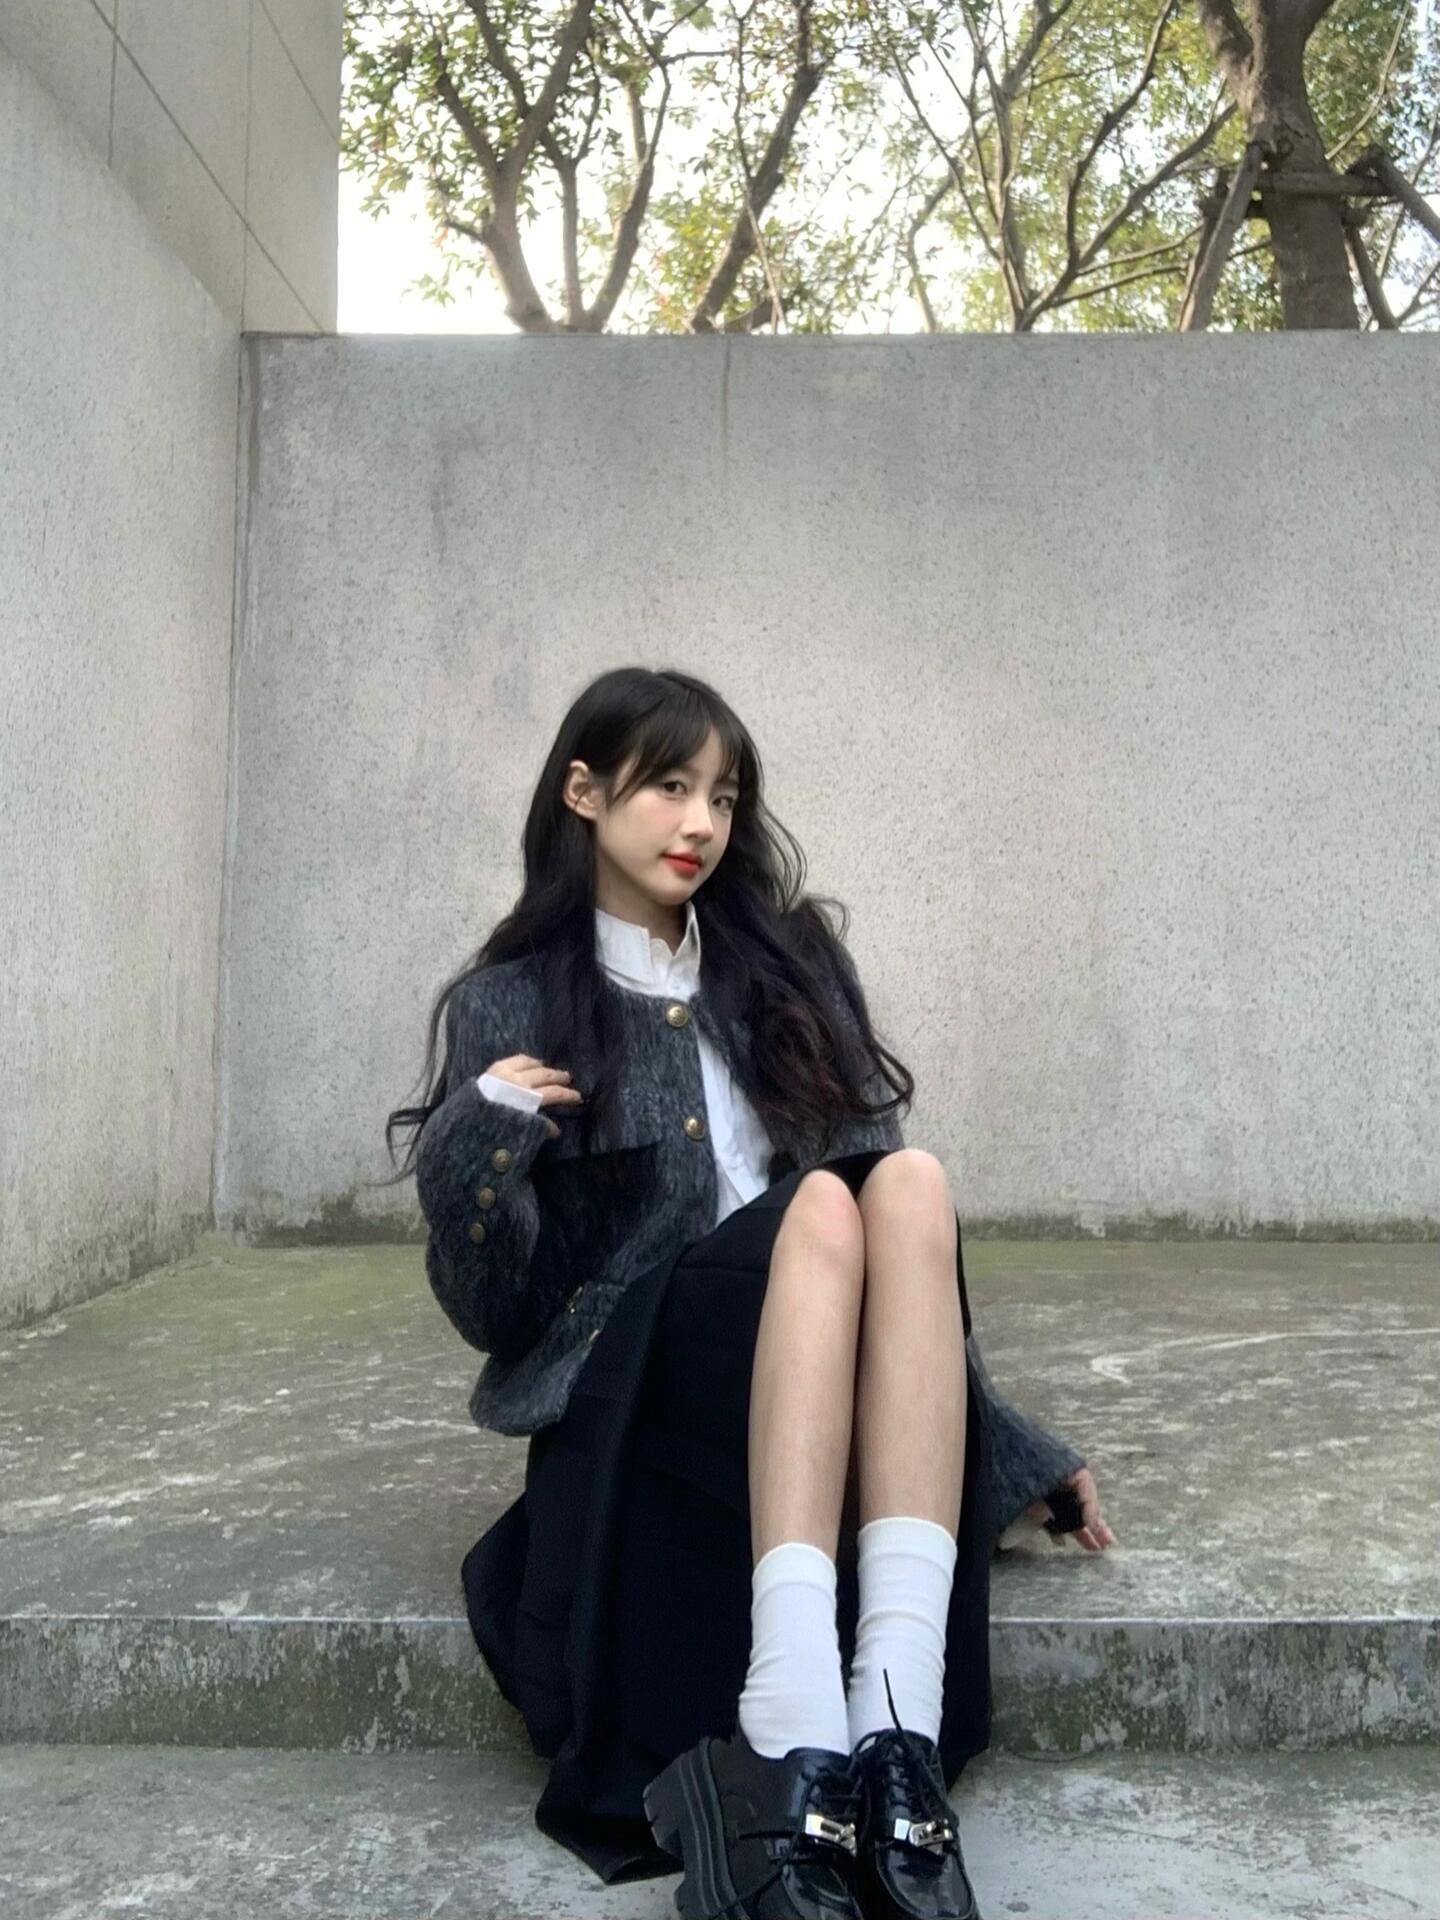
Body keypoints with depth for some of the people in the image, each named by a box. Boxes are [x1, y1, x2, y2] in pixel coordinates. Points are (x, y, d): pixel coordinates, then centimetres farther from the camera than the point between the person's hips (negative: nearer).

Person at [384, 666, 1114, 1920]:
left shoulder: (790, 958, 11)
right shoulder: (510, 1007, 2)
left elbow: (897, 1223, 11)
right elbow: (496, 1312, 1)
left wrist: (1023, 1445, 5)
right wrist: (478, 1146, -19)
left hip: (836, 1385, 3)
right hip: (638, 1391, -3)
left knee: (908, 1180, -28)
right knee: (823, 1203, -31)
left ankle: (898, 1735, -42)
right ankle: (797, 1760, -45)